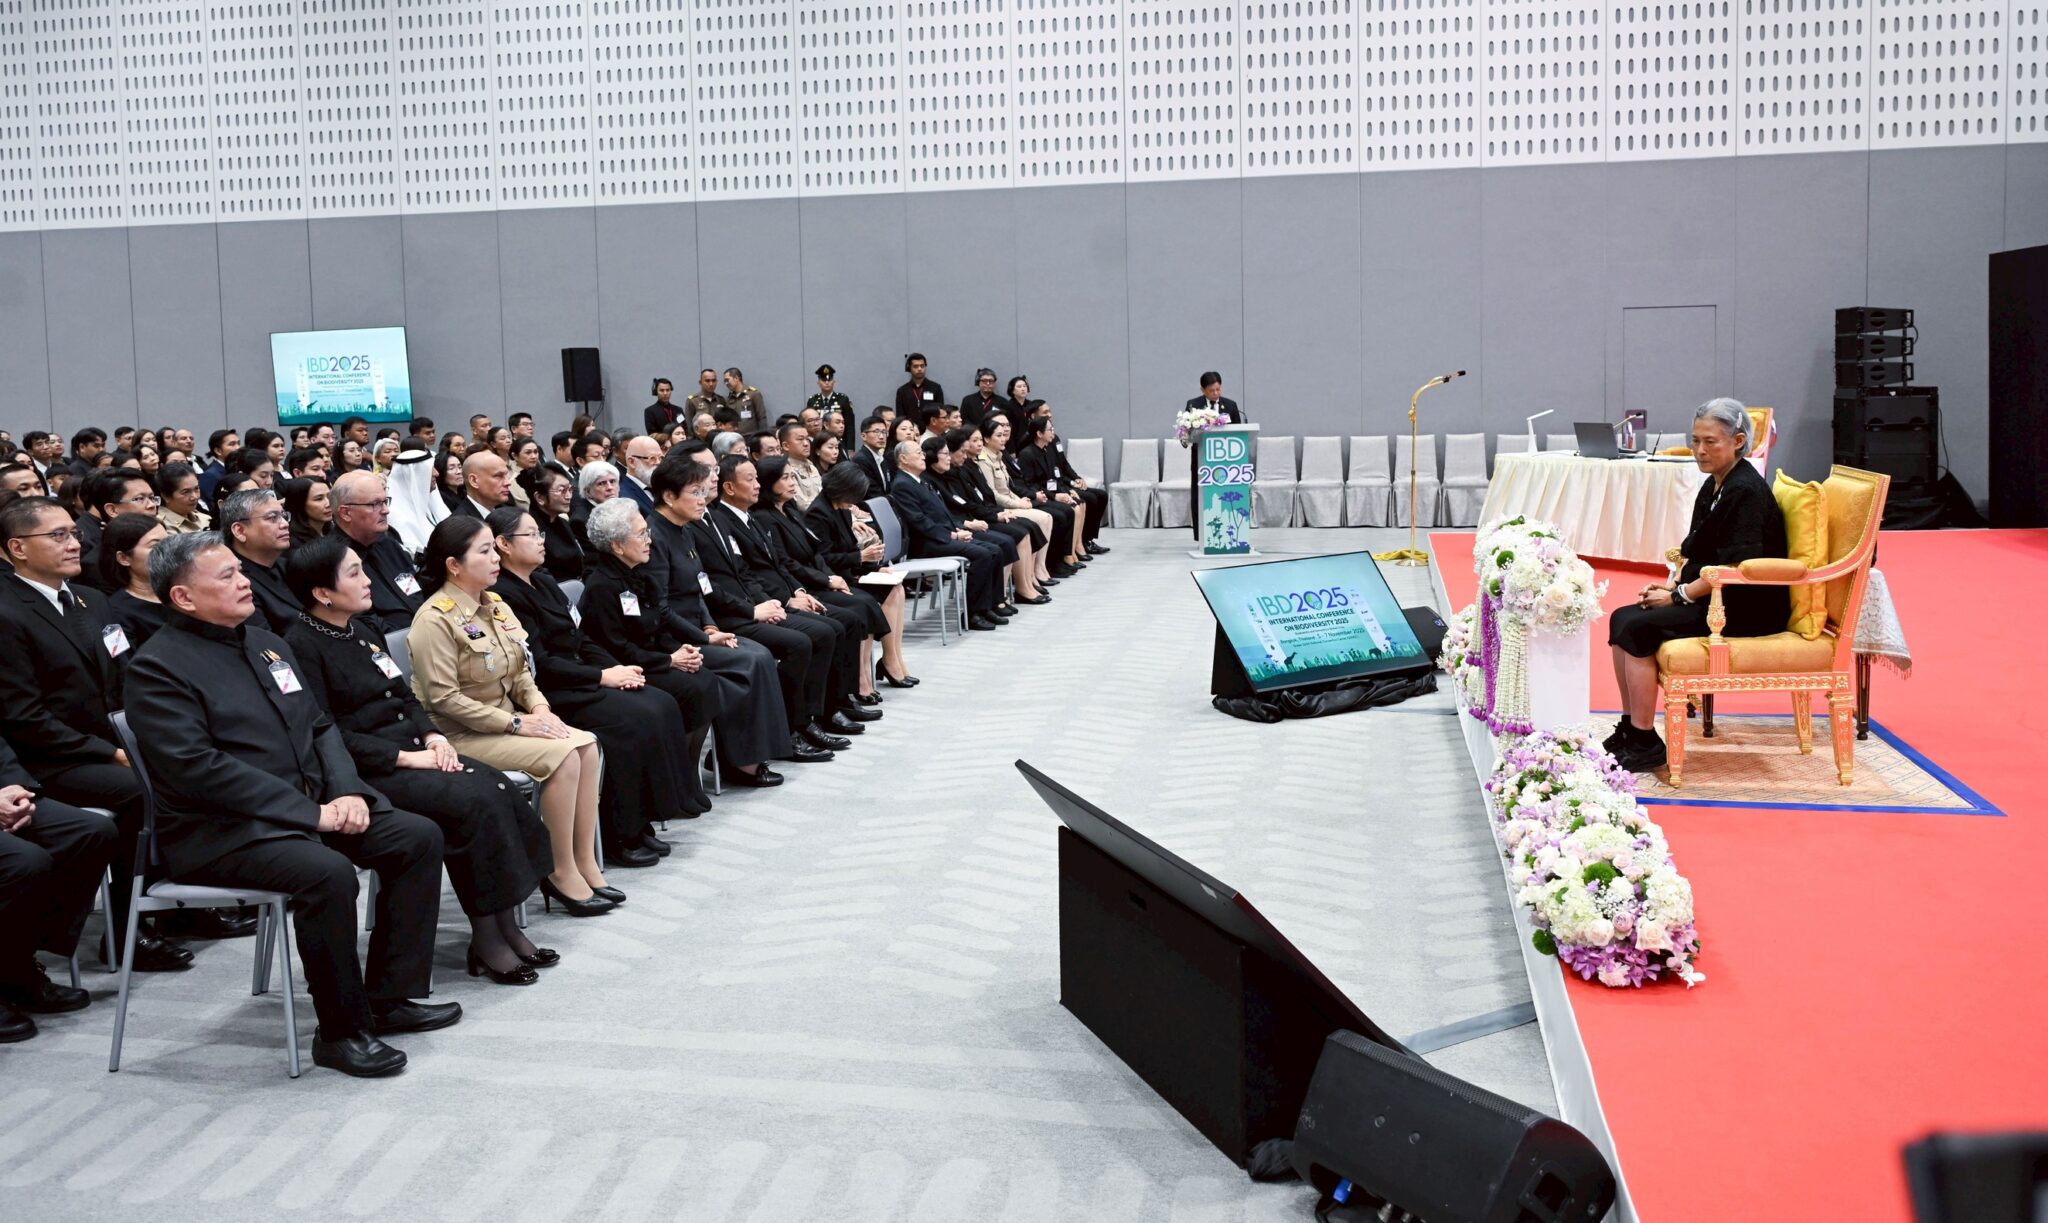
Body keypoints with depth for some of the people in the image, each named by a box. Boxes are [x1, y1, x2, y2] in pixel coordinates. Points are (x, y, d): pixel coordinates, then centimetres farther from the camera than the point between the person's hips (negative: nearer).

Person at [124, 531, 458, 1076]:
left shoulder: (267, 644, 16)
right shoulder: (156, 667, -10)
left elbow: (320, 726, 17)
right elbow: (197, 768, -20)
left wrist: (346, 791, -4)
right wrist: (311, 813, -21)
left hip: (312, 808, 9)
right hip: (218, 830, -9)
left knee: (418, 837, -3)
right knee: (328, 872, -33)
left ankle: (392, 996, 5)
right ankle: (341, 1030, -15)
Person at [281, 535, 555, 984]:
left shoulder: (363, 631, 16)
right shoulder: (302, 646, -11)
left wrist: (432, 736, 1)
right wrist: (405, 757, -19)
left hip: (409, 751, 8)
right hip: (362, 773, -8)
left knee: (501, 790, -14)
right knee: (472, 801, -26)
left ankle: (505, 925, -10)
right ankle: (485, 938, -15)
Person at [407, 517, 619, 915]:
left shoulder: (495, 606, 9)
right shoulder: (435, 620, -17)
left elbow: (519, 673, 15)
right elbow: (444, 699, -21)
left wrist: (538, 706, -6)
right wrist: (515, 723, -20)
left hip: (506, 720, 8)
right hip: (462, 734, -8)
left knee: (586, 744, -11)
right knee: (562, 755, -23)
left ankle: (585, 864, -5)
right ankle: (561, 874, -11)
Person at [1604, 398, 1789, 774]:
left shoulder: (1746, 491, -16)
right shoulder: (1713, 486, 13)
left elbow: (1735, 568, -22)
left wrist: (1679, 595, -15)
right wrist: (1672, 584, 4)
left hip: (1748, 609, -10)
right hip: (1712, 599, 10)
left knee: (1638, 628, -21)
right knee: (1622, 619, 0)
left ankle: (1646, 744, -13)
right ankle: (1629, 729, 5)